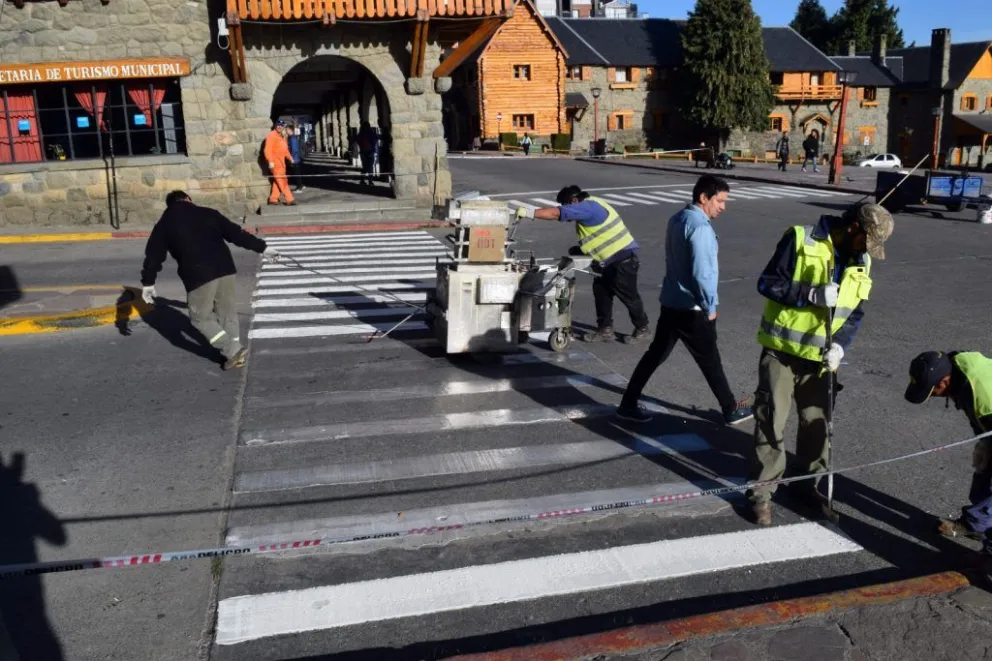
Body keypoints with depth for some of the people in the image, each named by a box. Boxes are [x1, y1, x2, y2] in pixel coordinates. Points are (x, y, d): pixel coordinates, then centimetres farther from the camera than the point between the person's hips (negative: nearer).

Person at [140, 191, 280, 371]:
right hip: (224, 267, 3)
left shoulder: (164, 224, 13)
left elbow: (153, 255, 13)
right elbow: (235, 233, 14)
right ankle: (234, 351, 22)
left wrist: (148, 283, 20)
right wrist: (262, 247, 18)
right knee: (227, 312, 19)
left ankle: (233, 351, -1)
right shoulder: (207, 213, 16)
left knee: (201, 317, 11)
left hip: (198, 275, -3)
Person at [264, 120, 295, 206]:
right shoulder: (271, 135, -11)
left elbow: (285, 149, 26)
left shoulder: (282, 136, 16)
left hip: (281, 162, 9)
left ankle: (273, 199, 19)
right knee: (282, 181, -8)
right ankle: (289, 200, -8)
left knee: (277, 181, 12)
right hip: (275, 163, -9)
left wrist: (290, 158, 18)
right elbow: (267, 149, -19)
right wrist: (270, 161, -26)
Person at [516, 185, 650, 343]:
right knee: (601, 291, 10)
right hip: (609, 259, 10)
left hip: (622, 257, -10)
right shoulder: (591, 204, 11)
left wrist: (529, 212, -26)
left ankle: (642, 328, 21)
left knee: (628, 295, 3)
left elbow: (556, 213, -28)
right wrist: (581, 249, 10)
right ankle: (605, 330, 16)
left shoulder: (587, 207, -21)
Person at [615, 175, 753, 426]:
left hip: (671, 301, 8)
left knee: (656, 353, 14)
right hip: (691, 308, -8)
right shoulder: (699, 227, -20)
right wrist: (710, 307, -15)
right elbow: (701, 272, -26)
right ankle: (731, 410, 23)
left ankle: (628, 405, 16)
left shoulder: (677, 219, 9)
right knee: (710, 362, 7)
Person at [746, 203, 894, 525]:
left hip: (820, 355, 6)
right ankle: (761, 491, 12)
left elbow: (855, 313, 10)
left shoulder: (861, 262, 5)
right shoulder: (801, 240, -13)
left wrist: (839, 344, -8)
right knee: (771, 421, 0)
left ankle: (806, 484, 31)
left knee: (817, 422, 13)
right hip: (781, 350, -5)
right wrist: (812, 294, -26)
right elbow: (767, 283, -15)